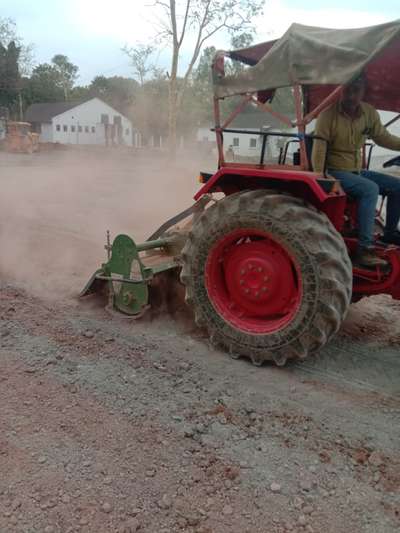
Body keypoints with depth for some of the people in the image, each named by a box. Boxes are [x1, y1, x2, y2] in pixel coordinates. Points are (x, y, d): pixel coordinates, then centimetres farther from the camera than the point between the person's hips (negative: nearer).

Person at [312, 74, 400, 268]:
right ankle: (364, 249, -34)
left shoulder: (369, 113, 2)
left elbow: (383, 137, 9)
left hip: (357, 171, 7)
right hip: (335, 171, -7)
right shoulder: (328, 114, -15)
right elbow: (319, 148, -19)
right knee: (370, 189, -32)